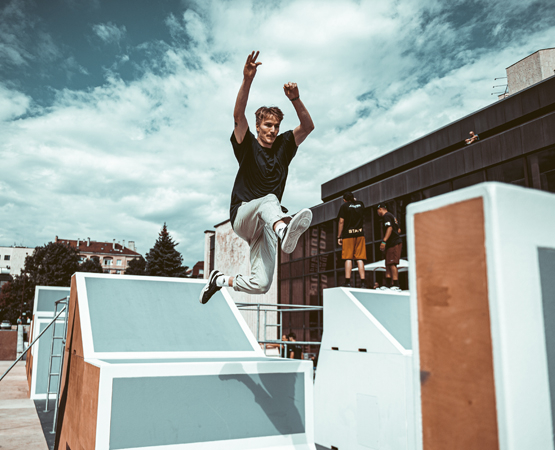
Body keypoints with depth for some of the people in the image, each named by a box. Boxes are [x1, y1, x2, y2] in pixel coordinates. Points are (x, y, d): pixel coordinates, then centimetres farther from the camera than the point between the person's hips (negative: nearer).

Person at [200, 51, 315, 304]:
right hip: (242, 215, -3)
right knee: (269, 200, -39)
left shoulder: (283, 147, 12)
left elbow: (308, 127, 0)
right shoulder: (247, 146, 2)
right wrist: (247, 81, -29)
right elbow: (238, 116, -16)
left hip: (265, 226, 3)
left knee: (260, 285, -13)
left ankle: (220, 279, 15)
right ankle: (285, 231, -73)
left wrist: (295, 99, -16)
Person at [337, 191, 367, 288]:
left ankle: (348, 282, -12)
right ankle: (363, 282, -5)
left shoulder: (344, 206, 2)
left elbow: (341, 222, -4)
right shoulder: (361, 204, 13)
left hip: (348, 234, -3)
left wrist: (339, 236, -1)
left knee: (348, 259, -4)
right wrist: (355, 200, 35)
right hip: (360, 234, 3)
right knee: (360, 259, 1)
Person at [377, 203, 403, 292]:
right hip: (394, 243, 10)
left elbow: (390, 228, -21)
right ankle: (388, 285, 11)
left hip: (393, 243, -10)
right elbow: (398, 230, 26)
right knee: (388, 264, 10)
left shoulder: (386, 216, -8)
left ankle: (396, 286, -17)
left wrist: (384, 241, -25)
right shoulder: (392, 216, 22)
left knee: (392, 264, -13)